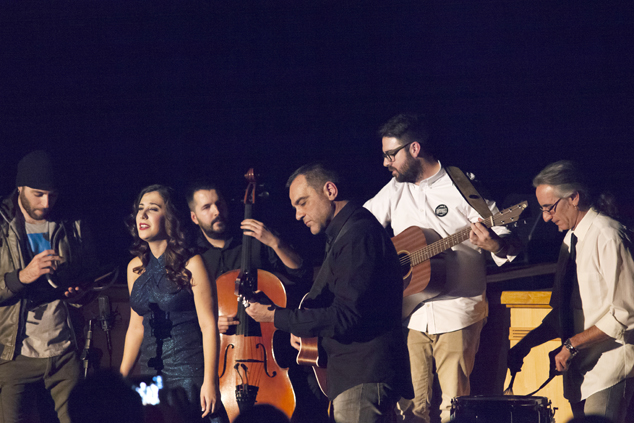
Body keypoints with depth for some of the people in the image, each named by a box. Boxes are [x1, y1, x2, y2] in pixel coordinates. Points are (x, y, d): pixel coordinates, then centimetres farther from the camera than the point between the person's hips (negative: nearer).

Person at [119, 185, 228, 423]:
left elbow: (208, 325, -9)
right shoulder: (136, 267, 12)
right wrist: (121, 378, 15)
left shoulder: (190, 265, -5)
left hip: (189, 371, -5)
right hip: (151, 372, 5)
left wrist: (210, 381, -15)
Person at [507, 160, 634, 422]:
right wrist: (526, 344, 10)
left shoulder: (608, 238, -13)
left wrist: (572, 345, -15)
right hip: (580, 367, 9)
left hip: (609, 366, -9)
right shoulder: (572, 239, 15)